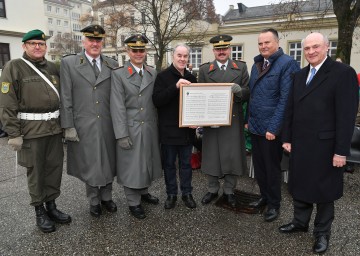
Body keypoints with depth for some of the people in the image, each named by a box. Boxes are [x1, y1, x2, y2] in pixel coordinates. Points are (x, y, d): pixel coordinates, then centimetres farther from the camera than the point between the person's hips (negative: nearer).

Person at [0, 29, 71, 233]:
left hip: (55, 127, 5)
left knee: (55, 168, 11)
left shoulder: (53, 67, 9)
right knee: (36, 172, 7)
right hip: (31, 130, -5)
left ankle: (51, 206, 28)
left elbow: (62, 97, 14)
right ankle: (40, 211, 23)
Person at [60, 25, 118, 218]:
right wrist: (68, 127, -7)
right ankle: (94, 201, 30)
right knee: (89, 165, 10)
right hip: (83, 127, -2)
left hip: (108, 125, 2)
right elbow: (66, 98, -3)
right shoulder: (69, 63, -1)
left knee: (109, 162, 13)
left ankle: (106, 197, 34)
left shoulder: (112, 65, 5)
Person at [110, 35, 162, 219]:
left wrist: (158, 126, 3)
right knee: (131, 165, 6)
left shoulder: (153, 73, 7)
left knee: (148, 162, 15)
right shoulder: (118, 74, -5)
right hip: (130, 128, -4)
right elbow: (117, 107, -10)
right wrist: (122, 134, -14)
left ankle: (143, 191, 39)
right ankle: (133, 202, 24)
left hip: (150, 127, 4)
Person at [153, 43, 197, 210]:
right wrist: (175, 86, -27)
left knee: (186, 163, 14)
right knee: (169, 163, 10)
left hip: (187, 129, 4)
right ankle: (171, 194, 26)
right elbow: (157, 100, -17)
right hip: (169, 129, -3)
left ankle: (187, 193, 29)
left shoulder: (191, 78, 9)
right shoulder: (163, 76, -6)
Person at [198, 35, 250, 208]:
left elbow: (248, 93, 4)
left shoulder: (241, 68, 8)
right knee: (211, 156, 8)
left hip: (234, 120, 1)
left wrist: (240, 90, -19)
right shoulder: (204, 70, 6)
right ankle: (212, 190, 28)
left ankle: (229, 191, 26)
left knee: (232, 156, 7)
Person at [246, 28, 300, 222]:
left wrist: (273, 127, -19)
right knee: (258, 166, 17)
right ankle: (264, 196, 36)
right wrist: (248, 119, 11)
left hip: (271, 128, -6)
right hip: (255, 126, 7)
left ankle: (274, 204, 26)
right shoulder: (257, 63, 11)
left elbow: (286, 99, -17)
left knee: (272, 168, 8)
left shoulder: (287, 64, -12)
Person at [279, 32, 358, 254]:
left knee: (324, 190, 10)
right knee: (299, 186, 17)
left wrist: (341, 151, -16)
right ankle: (300, 222, 37)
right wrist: (287, 138, 7)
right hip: (300, 144, 6)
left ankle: (322, 232, 29)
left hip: (324, 145, -5)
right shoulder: (299, 75, 11)